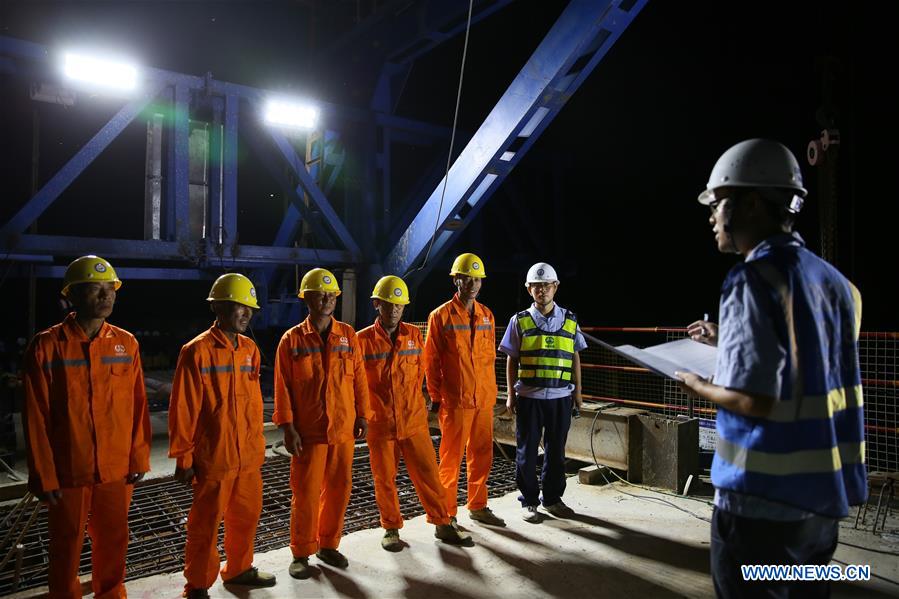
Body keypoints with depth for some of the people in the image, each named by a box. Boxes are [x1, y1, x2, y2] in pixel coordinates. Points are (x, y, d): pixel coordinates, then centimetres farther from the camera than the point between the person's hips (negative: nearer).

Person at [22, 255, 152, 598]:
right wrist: (43, 475, -7)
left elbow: (138, 406, 3)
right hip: (68, 470, -2)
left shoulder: (126, 344, 0)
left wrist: (139, 458, 3)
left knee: (113, 541, 14)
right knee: (66, 544, 13)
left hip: (117, 468, 2)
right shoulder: (47, 346, -8)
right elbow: (36, 417, -7)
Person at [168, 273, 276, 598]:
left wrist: (258, 444, 13)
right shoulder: (197, 351, -12)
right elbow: (183, 409, -10)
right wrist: (183, 457, -8)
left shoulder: (250, 349, 5)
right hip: (213, 457, -6)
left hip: (248, 455, 6)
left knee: (247, 516, 17)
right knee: (206, 523, 8)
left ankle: (239, 569, 37)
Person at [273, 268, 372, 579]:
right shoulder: (292, 339, -3)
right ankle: (301, 553, 20)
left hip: (343, 429, 3)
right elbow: (283, 387, -4)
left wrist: (362, 415, 5)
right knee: (306, 493, 3)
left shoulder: (348, 335, 4)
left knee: (339, 489, 10)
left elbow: (359, 378, 7)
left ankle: (328, 545, 29)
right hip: (307, 432, -3)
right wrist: (287, 427, -8)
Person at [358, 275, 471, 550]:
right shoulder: (363, 339, -5)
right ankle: (391, 528, 29)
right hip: (379, 424, -1)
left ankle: (442, 524, 22)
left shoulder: (414, 335, 1)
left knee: (428, 473, 7)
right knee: (384, 479, 10)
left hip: (414, 421, 2)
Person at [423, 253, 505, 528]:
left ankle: (478, 506, 28)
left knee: (482, 454, 13)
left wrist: (491, 391, 12)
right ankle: (447, 513, 15)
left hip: (484, 398, 5)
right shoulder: (441, 315, -6)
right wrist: (435, 397, -5)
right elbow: (431, 360, -5)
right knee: (452, 456, 3)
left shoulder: (487, 315, 9)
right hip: (454, 399, -5)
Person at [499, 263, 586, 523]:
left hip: (561, 396, 2)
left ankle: (553, 499, 25)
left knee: (556, 450, 10)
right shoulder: (520, 321, 2)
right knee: (527, 450, 4)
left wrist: (577, 391, 9)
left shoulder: (569, 320, 6)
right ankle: (529, 502, 17)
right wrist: (511, 395, 0)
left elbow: (575, 358, 11)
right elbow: (511, 360, 3)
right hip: (528, 396, -1)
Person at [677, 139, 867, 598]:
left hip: (766, 496, -8)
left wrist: (700, 387, -5)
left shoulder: (753, 277, -18)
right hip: (822, 493, 8)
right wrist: (727, 343, 22)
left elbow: (757, 398, -24)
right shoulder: (831, 279, 7)